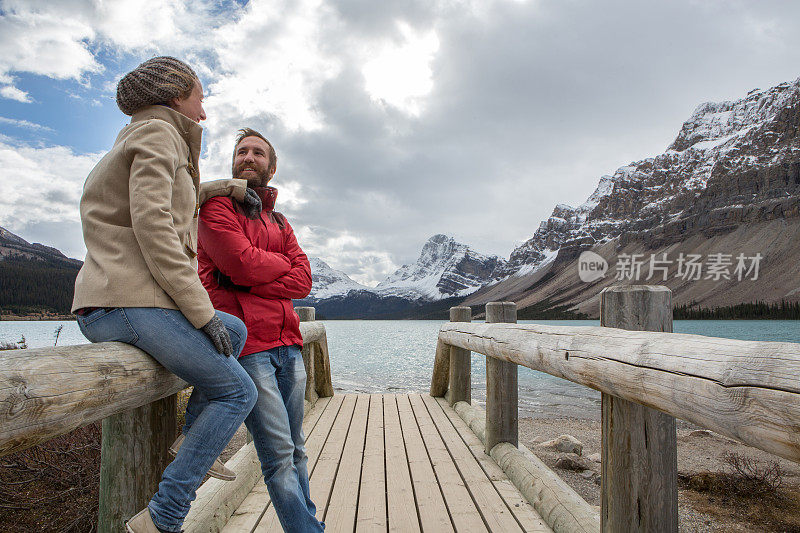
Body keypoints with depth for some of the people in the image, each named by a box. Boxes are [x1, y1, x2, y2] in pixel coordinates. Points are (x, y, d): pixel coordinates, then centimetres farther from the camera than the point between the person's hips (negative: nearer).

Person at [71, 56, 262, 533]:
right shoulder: (157, 132, -6)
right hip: (133, 303, -10)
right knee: (238, 392, -4)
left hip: (105, 308, 10)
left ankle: (196, 442, 22)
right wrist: (202, 310, -18)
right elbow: (152, 224, -19)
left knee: (236, 331, 22)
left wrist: (227, 186, 32)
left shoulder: (146, 136, 25)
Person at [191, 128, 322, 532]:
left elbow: (303, 282, 6)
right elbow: (242, 263, -14)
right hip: (245, 346, -6)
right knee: (278, 453, -5)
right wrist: (283, 265, 4)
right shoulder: (216, 205, 3)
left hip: (287, 344, 6)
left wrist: (251, 286, -8)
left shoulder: (279, 222, 22)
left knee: (296, 450, 12)